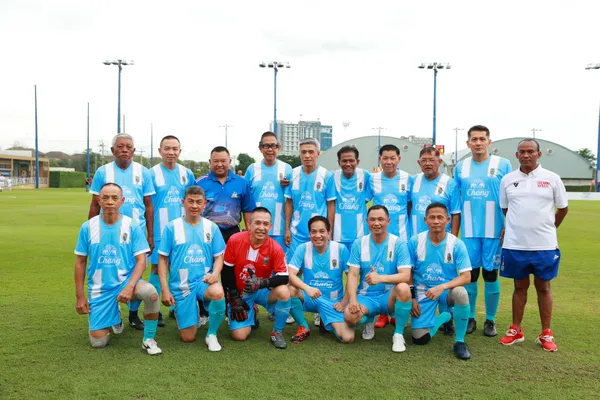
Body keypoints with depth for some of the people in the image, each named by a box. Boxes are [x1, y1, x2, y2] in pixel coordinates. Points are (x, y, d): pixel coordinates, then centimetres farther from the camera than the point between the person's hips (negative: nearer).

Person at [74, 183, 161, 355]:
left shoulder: (132, 226, -7)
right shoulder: (88, 227, -3)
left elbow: (141, 261, -9)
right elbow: (80, 263, 5)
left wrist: (130, 286, -25)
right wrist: (80, 296, 3)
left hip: (126, 281, -1)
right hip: (99, 289, 2)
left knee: (150, 292, -35)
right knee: (98, 342, -4)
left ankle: (148, 340, -12)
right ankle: (114, 317, 31)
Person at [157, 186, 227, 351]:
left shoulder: (211, 227, 1)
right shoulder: (172, 227, -4)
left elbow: (219, 257, 5)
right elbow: (163, 259, -1)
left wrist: (215, 273, -18)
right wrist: (165, 289, -8)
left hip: (204, 280, 0)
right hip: (180, 285, 0)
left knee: (218, 292, -37)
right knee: (188, 338, 1)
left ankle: (211, 334, -10)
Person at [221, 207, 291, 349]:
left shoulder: (275, 248, -19)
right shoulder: (235, 240, -18)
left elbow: (284, 277, -18)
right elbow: (226, 270, -8)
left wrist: (262, 282, -36)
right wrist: (234, 298, -8)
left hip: (262, 291, 0)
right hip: (240, 293, 0)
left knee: (283, 292, -33)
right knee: (239, 336, -12)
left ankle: (277, 332, -7)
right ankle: (251, 314, 24)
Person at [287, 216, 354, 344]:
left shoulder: (341, 249, -11)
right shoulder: (303, 249, -10)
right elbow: (290, 275, -19)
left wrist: (344, 302, -6)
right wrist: (307, 288, -36)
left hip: (332, 301, 0)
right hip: (309, 297, 0)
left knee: (348, 338, -19)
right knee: (290, 290, -32)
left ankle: (326, 321, 17)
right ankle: (303, 328, -5)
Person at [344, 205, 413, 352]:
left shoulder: (399, 244, -6)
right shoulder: (359, 244, 1)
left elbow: (406, 276, -17)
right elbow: (352, 275, -4)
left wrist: (381, 278, -34)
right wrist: (353, 300, -21)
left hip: (389, 296, -1)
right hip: (366, 297, 2)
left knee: (403, 288, -36)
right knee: (350, 316, -30)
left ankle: (398, 334, -12)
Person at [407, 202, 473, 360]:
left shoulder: (457, 244, -13)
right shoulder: (415, 241, -9)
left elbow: (466, 277, -17)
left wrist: (442, 287, -31)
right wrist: (411, 298, -5)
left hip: (447, 290, -1)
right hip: (423, 292, 2)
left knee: (461, 292, -38)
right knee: (420, 339, -7)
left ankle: (459, 341, -15)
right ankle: (444, 317, 27)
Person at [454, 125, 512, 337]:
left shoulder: (503, 165, 0)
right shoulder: (460, 167, 7)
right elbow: (455, 202, 11)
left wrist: (509, 227, -5)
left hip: (494, 231, -2)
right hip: (469, 231, 2)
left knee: (491, 274, 5)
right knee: (470, 274, 7)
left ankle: (490, 320, 19)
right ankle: (470, 318, 21)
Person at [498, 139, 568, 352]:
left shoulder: (552, 178, -1)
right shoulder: (507, 180, 3)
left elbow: (563, 208, 8)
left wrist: (547, 229, 13)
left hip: (544, 245, -1)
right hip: (515, 245, 1)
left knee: (543, 287, 9)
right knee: (520, 286, 12)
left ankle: (546, 334, 19)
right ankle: (516, 330, 22)